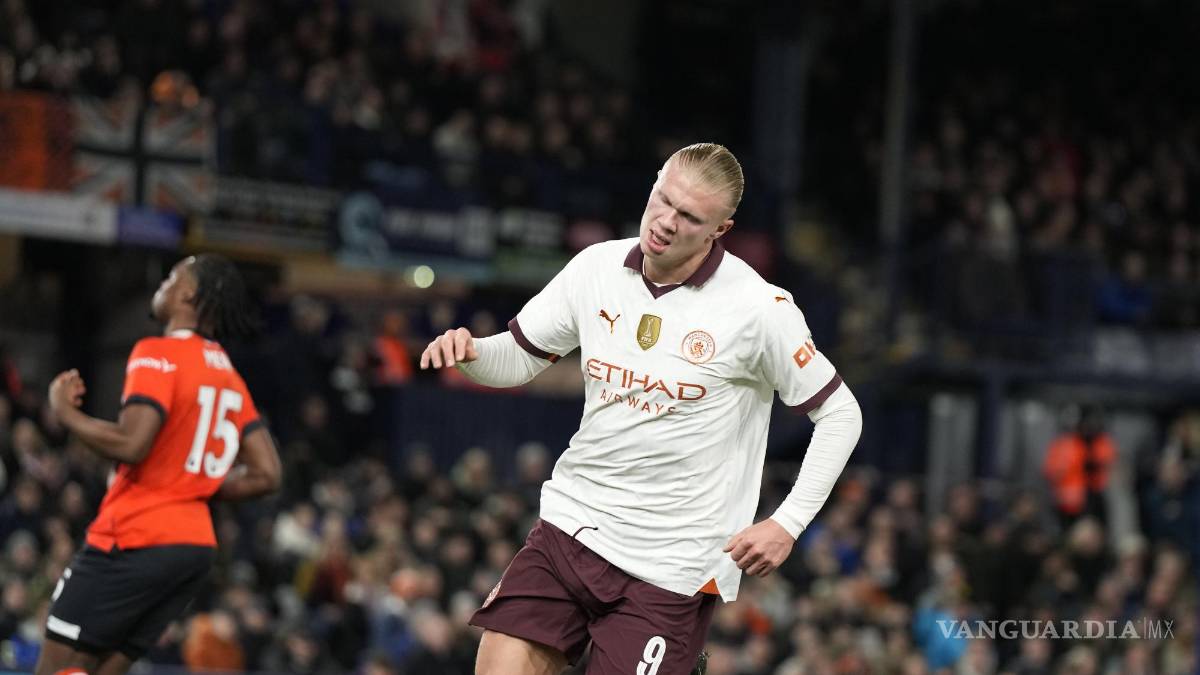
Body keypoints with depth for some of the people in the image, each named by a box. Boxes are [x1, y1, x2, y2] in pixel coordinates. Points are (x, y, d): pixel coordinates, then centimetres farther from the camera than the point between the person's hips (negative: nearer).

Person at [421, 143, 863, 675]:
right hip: (572, 521, 4)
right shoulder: (597, 267, 2)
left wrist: (787, 523, -11)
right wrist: (467, 352, -10)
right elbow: (517, 359, 13)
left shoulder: (761, 309, -11)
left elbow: (839, 414, -3)